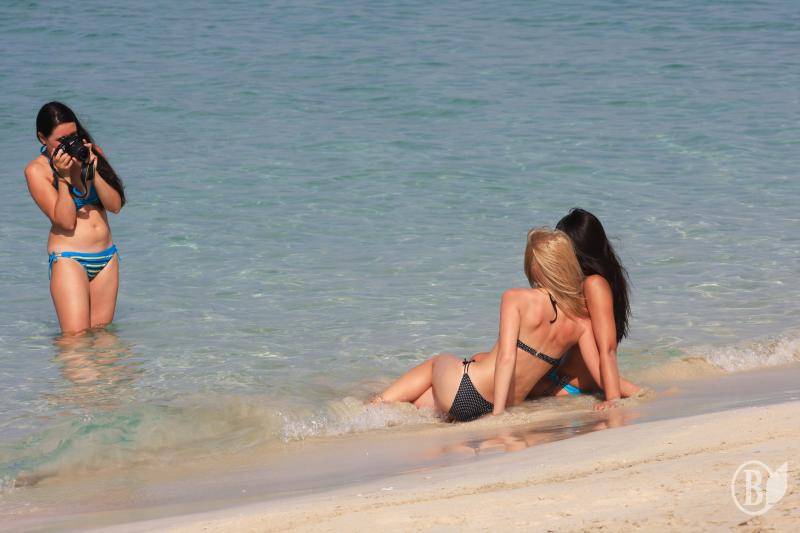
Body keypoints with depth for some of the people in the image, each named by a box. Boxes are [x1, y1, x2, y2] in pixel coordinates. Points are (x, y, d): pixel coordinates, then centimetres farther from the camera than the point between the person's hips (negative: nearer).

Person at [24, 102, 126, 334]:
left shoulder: (91, 153, 7)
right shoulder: (37, 170, -7)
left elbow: (115, 205, 0)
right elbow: (66, 221, -13)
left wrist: (92, 170, -12)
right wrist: (63, 177, -19)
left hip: (107, 258, 5)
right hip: (69, 260, -5)